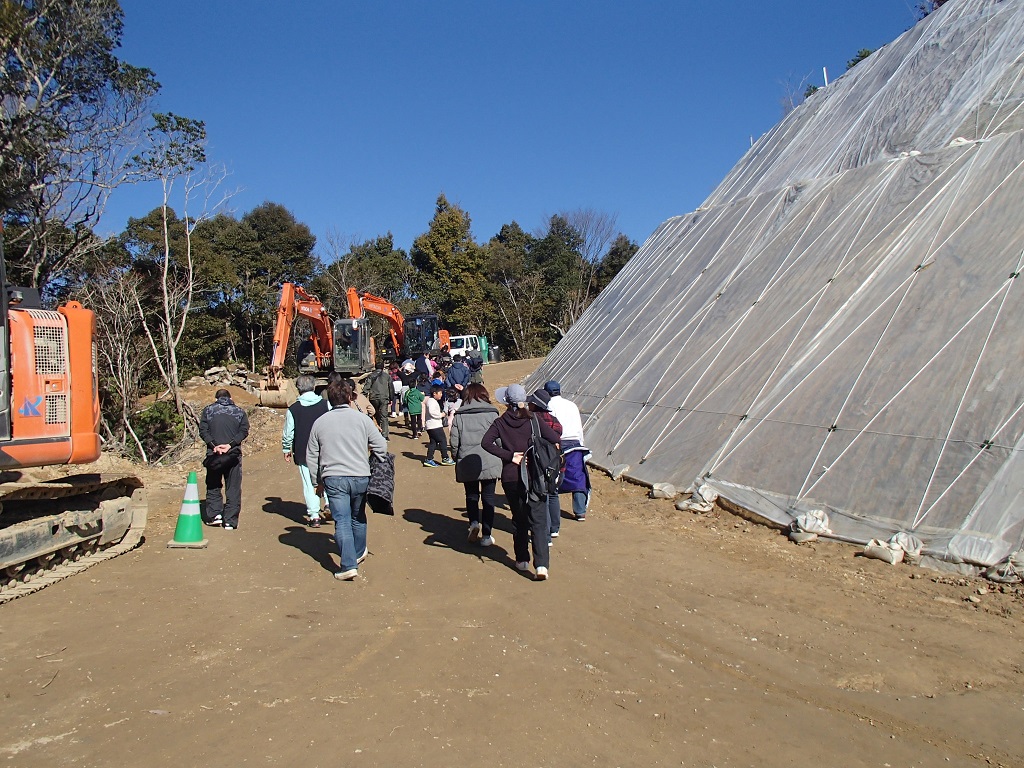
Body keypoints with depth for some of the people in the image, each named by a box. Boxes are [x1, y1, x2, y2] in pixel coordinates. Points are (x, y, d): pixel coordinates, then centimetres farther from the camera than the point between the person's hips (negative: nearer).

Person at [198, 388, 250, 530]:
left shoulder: (208, 410, 7)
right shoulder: (239, 411, 8)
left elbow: (203, 430, -4)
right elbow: (244, 431, -5)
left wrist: (213, 445, -12)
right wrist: (231, 445, -12)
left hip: (214, 455, 0)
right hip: (233, 455, 0)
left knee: (213, 486, 18)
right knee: (233, 489, 5)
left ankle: (215, 515, 8)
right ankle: (230, 521, 3)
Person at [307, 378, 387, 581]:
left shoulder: (320, 422, 6)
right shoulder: (362, 418, 0)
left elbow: (311, 456, 10)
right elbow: (381, 446, -1)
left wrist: (319, 480, 20)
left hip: (333, 478, 0)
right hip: (360, 476, 1)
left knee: (342, 521, -1)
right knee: (358, 518, 20)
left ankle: (349, 565, -10)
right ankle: (359, 553, 39)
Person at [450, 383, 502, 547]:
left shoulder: (459, 415, 2)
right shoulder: (491, 413, -1)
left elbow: (454, 442, 0)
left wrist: (458, 460, 15)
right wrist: (499, 459, 15)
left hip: (467, 464, 1)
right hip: (489, 463, -1)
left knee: (471, 496, 17)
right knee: (488, 498, 8)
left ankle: (474, 522, -5)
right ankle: (486, 536, 8)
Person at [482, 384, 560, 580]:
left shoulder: (500, 422, -1)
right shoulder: (533, 421, -3)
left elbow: (486, 442, -15)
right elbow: (555, 440, -11)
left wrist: (509, 456, -12)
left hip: (510, 478, 1)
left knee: (519, 520, 18)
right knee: (537, 521, -2)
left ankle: (522, 560, 25)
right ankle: (541, 564, -14)